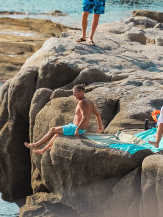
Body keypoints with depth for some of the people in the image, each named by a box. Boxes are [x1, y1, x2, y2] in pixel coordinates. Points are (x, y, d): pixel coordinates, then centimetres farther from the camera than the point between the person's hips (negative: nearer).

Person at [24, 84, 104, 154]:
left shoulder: (82, 103, -22)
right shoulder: (90, 102, 6)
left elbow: (84, 117, -33)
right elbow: (98, 114, 14)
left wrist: (77, 129, -28)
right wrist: (100, 127, 24)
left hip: (75, 128, -10)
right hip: (82, 130, 10)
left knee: (53, 130, 5)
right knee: (57, 132, 29)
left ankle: (36, 145, 20)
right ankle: (44, 150, 36)